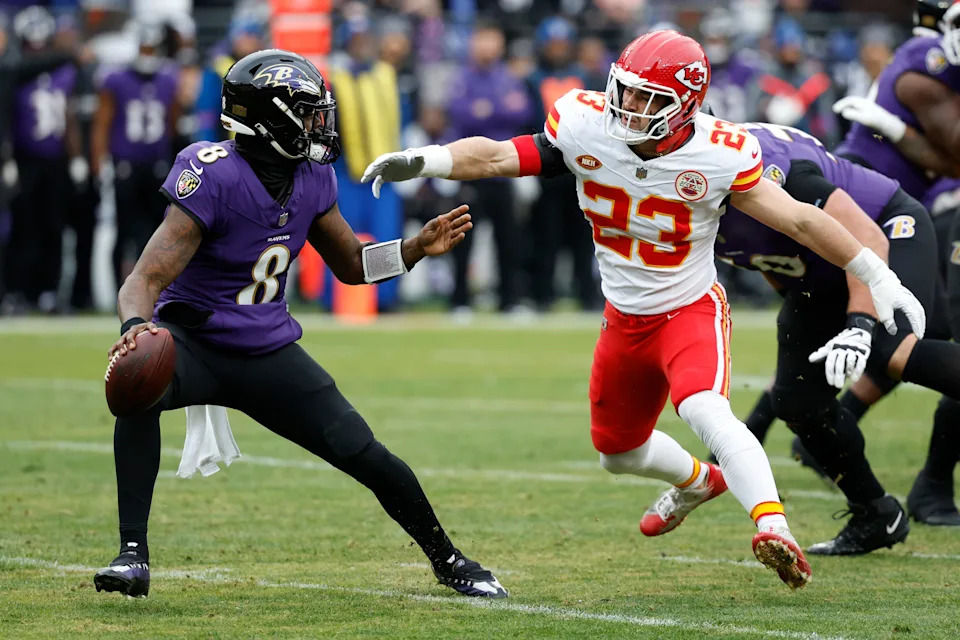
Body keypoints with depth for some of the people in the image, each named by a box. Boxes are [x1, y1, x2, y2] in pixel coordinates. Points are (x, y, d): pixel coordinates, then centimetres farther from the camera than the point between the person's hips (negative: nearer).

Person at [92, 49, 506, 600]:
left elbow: (352, 265, 12)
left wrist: (418, 249, -4)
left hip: (269, 349, 5)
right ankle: (134, 555, -30)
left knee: (367, 457, -1)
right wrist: (137, 324, -51)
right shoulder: (214, 177, -25)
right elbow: (148, 277, -29)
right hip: (194, 341, -5)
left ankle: (448, 560, 24)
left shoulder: (314, 178, -4)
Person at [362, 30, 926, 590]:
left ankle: (774, 526, -43)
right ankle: (697, 482, 53)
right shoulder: (586, 130, -16)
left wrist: (880, 279, -18)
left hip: (691, 310, -5)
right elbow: (498, 158, -17)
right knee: (619, 451, 21)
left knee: (705, 412, -34)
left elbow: (800, 220, -18)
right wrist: (421, 163, -34)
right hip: (625, 319, 5)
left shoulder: (718, 157, -23)